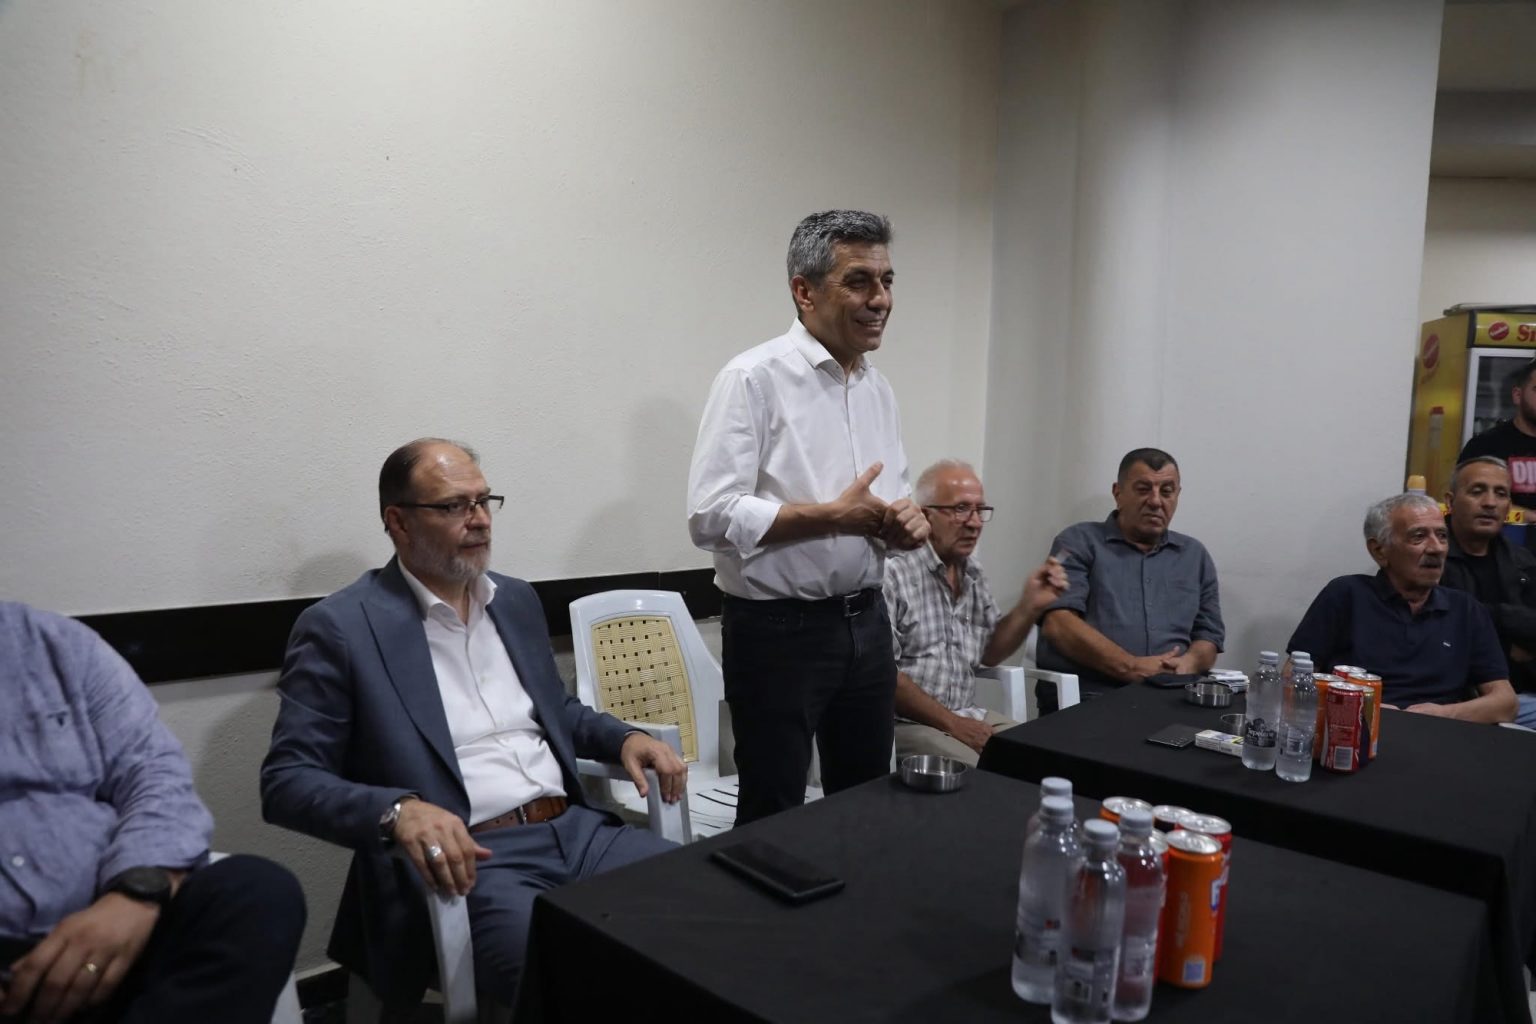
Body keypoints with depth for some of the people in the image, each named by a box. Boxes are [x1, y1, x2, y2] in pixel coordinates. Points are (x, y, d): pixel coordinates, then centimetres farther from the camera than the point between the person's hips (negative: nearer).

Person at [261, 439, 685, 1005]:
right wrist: (397, 811, -27)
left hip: (575, 829, 7)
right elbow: (286, 782, -8)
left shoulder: (516, 599, 15)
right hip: (466, 857, -6)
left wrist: (625, 737, 5)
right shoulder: (340, 627, -4)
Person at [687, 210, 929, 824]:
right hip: (778, 629, -7)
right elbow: (712, 514, -19)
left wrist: (909, 523, -4)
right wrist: (835, 515, -22)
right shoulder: (754, 378, -12)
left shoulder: (877, 389, 11)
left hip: (866, 622, 7)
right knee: (774, 819, 6)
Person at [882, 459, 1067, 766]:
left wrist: (1030, 605, 3)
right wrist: (950, 723, -15)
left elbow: (989, 652, 18)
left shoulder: (973, 573, 11)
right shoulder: (892, 571, -16)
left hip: (966, 717, 8)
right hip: (904, 723, -8)